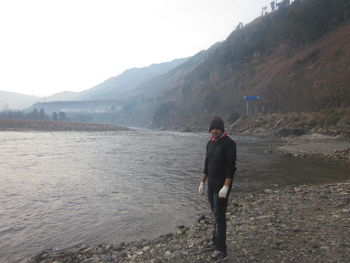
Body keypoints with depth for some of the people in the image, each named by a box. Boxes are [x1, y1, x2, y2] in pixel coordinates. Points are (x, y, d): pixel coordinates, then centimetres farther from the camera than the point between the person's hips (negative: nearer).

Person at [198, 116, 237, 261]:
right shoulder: (210, 143, 8)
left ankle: (221, 250, 1)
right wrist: (202, 183, 11)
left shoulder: (229, 143, -17)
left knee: (219, 215, -8)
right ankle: (217, 237, 38)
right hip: (212, 183, 8)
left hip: (223, 184, -8)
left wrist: (225, 187, -27)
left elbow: (231, 167, -21)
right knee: (215, 212, 19)